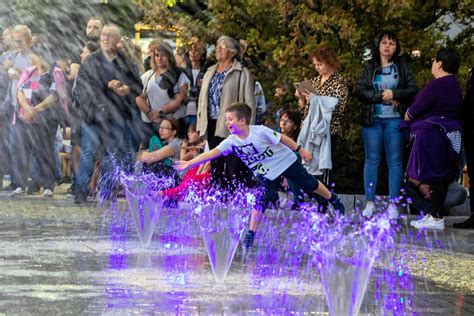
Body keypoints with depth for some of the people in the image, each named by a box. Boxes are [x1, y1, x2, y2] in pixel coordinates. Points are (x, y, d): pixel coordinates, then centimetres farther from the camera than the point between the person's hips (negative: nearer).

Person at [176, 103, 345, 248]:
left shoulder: (260, 131, -28)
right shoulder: (231, 142, -17)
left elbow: (282, 138, -16)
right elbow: (212, 153, -23)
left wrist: (301, 150, -10)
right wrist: (189, 163, -33)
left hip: (286, 161, -2)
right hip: (267, 174, 2)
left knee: (310, 184, 12)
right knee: (261, 200, -11)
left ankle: (333, 200, 36)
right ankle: (251, 234, -5)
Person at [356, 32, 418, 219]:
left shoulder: (402, 65, 7)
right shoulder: (369, 67, 7)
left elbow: (412, 89, 0)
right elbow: (359, 90, -3)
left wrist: (393, 94, -14)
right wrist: (381, 96, -14)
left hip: (395, 119, 0)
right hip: (372, 119, 0)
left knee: (395, 161, 1)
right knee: (372, 161, 2)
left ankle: (393, 204, 4)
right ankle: (370, 202, 7)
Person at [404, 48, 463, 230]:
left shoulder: (436, 85, -18)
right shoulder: (454, 85, 12)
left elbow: (416, 109, -16)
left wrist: (408, 116, 7)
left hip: (432, 136, -9)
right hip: (449, 137, 9)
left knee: (434, 176, -5)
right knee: (441, 177, 13)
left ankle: (436, 218, -4)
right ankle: (435, 213, 19)